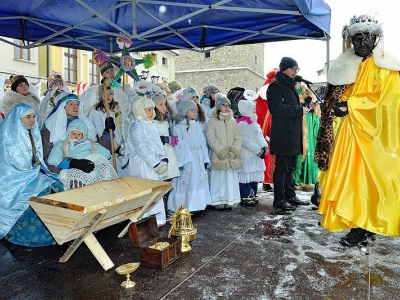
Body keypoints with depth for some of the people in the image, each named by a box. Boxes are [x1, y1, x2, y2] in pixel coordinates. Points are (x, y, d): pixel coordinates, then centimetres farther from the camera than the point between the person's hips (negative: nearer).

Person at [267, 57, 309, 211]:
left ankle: (290, 195, 23)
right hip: (282, 134, -9)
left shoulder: (290, 86, 23)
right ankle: (279, 199, 2)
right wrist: (299, 110, -17)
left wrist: (303, 108, 14)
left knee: (290, 167, 14)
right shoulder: (276, 86, -7)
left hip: (293, 133, 9)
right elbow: (276, 108, -21)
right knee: (282, 167, -6)